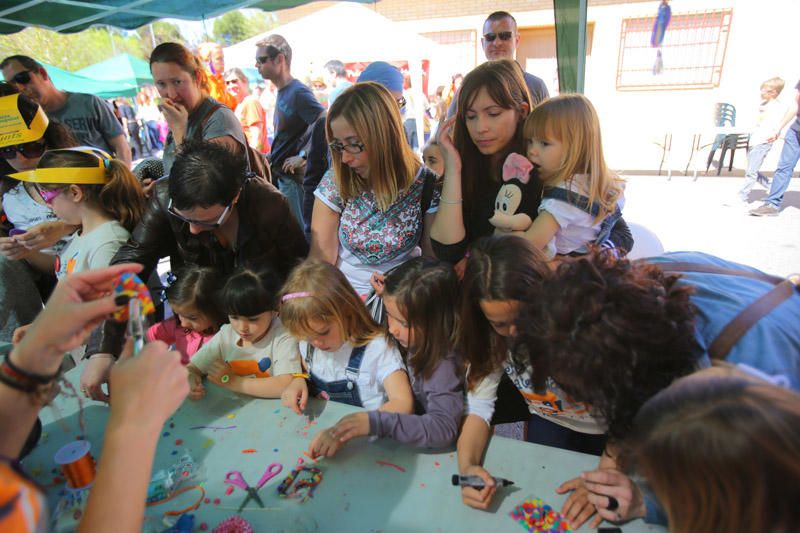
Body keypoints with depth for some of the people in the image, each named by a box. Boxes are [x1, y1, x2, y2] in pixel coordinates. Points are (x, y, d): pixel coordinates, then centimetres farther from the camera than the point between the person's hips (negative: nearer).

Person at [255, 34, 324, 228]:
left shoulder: (298, 92, -16)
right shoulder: (282, 92, 12)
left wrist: (303, 157, -19)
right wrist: (272, 157, 13)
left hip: (294, 176, -8)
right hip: (280, 174, 9)